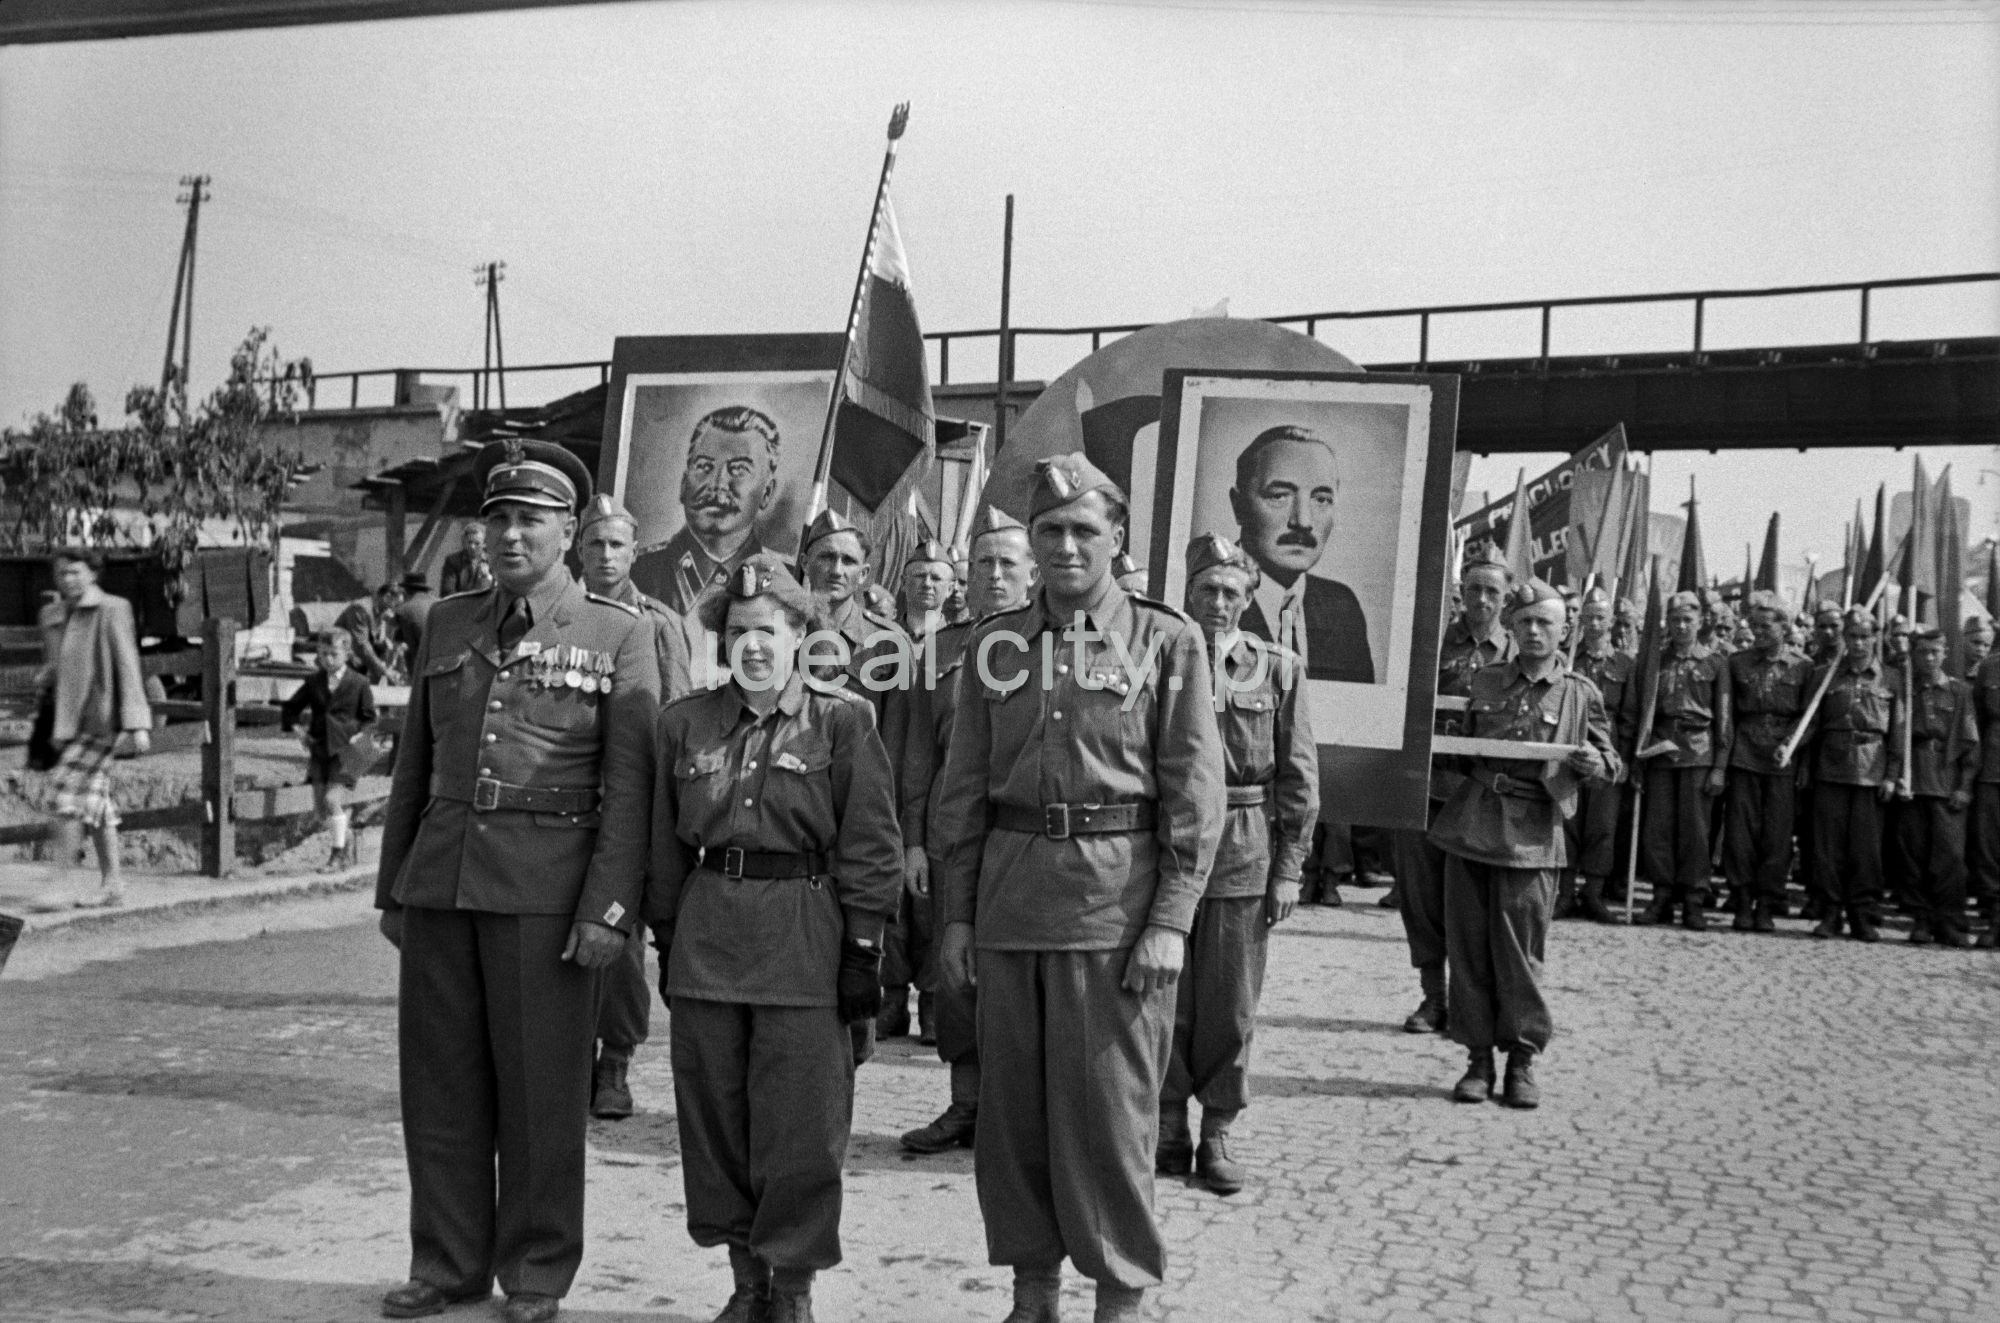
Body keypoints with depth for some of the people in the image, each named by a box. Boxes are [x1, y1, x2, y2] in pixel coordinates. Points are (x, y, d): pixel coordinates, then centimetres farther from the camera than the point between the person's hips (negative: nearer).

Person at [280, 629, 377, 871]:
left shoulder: (359, 684, -4)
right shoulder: (314, 682, 6)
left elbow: (368, 717, 5)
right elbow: (291, 707, 17)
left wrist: (357, 735, -7)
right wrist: (291, 726, 2)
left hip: (346, 750, -5)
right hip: (320, 749, 5)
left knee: (332, 800, -15)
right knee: (320, 806, 4)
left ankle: (338, 851, 1)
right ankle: (348, 842, 28)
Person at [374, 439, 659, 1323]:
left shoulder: (618, 635, -1)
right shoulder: (447, 623, 13)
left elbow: (630, 786, -6)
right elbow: (413, 766, 16)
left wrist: (608, 910, -13)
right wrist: (391, 889, 14)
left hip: (545, 887, -4)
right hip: (440, 878, 4)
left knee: (541, 1087, 4)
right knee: (439, 1083, 10)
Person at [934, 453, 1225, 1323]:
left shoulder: (1167, 641, 0)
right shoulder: (995, 643, 10)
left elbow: (1195, 793, -4)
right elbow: (963, 787, 11)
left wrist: (1171, 920, -11)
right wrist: (957, 913, 7)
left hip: (1115, 900, -4)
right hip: (1009, 894, 4)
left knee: (1109, 1106, 1)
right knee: (1011, 1106, 10)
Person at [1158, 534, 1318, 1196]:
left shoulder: (1278, 669, 3)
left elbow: (1299, 777, 3)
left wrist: (1289, 869, -1)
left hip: (1244, 856, 0)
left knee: (1230, 1005, 6)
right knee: (1163, 999, 6)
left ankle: (1217, 1133, 19)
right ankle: (1169, 1128, 20)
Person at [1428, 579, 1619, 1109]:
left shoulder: (1580, 694, 5)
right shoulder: (1485, 682, 12)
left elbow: (1610, 761, 9)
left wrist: (1596, 763, -12)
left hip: (1531, 836, -3)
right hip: (1471, 826, 3)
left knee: (1518, 952, -1)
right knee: (1468, 946, 4)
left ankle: (1522, 1059, 14)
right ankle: (1478, 1057, 14)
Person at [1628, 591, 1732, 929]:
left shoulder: (1715, 662, 5)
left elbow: (1724, 718, 3)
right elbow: (1635, 711, 10)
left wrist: (1720, 766, -3)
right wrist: (1635, 758, 3)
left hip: (1699, 753, -2)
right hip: (1658, 751, 2)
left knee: (1695, 828, -2)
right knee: (1656, 827, 2)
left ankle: (1694, 901, 6)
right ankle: (1662, 896, 11)